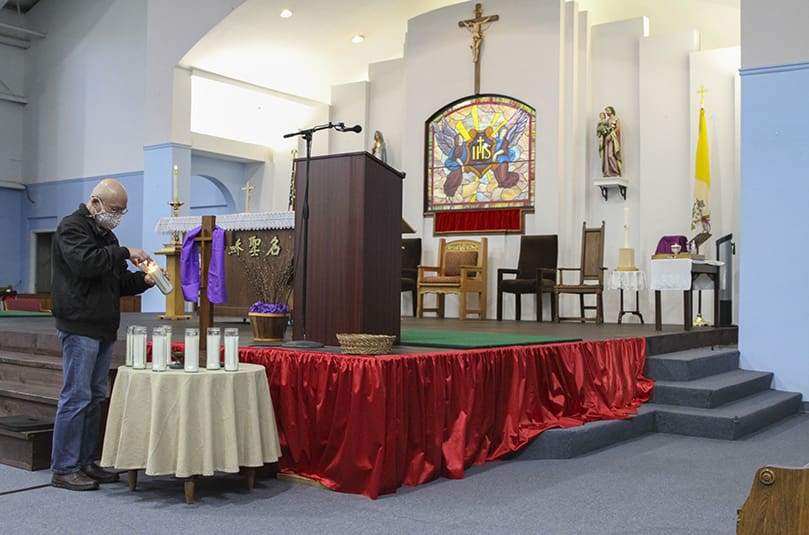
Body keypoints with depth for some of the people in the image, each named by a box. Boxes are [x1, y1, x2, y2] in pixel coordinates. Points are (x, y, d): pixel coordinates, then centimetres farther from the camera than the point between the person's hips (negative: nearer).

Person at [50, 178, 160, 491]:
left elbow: (118, 283, 22)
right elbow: (84, 262, -23)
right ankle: (63, 469, 1)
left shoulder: (106, 235, 22)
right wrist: (124, 253, -17)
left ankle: (84, 462, 19)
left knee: (95, 397, 11)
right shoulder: (72, 227, -5)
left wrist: (143, 280, 5)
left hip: (103, 329, 9)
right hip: (79, 327, -9)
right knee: (76, 397, -7)